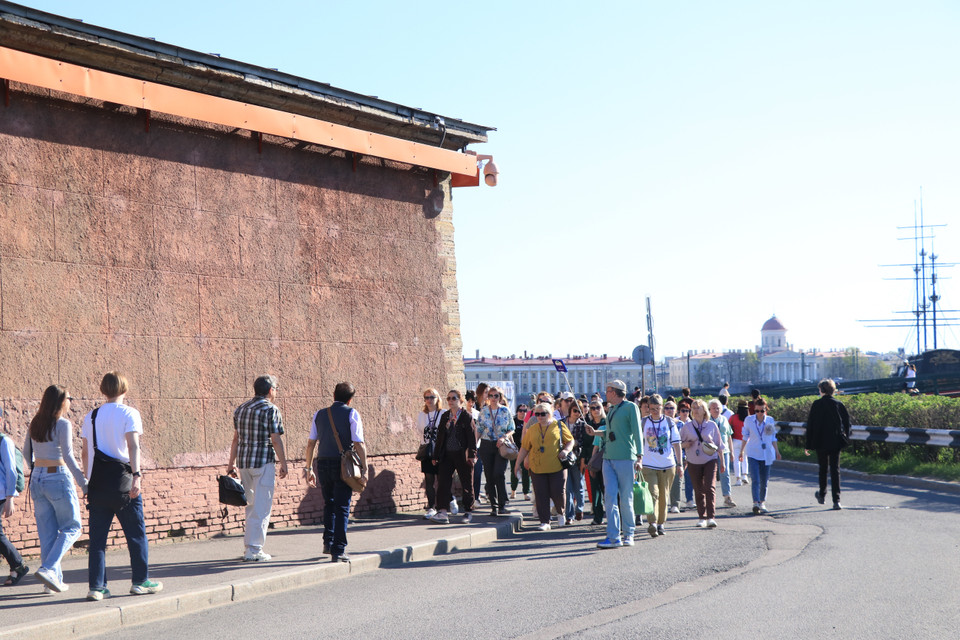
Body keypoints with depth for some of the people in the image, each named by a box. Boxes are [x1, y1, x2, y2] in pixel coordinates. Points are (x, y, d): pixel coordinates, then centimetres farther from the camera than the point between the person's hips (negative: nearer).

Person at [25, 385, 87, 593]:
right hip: (58, 479, -6)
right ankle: (48, 568, -11)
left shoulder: (35, 424, 8)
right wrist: (84, 483, -15)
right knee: (71, 528, 5)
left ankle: (53, 578, 11)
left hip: (37, 480, 7)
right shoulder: (63, 424, -12)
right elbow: (68, 456, -17)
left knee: (47, 532, 10)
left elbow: (27, 453, 16)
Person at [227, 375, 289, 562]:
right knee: (261, 508, -3)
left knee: (252, 505, 18)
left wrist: (231, 463, 18)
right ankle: (253, 550, -6)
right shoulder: (270, 410, -9)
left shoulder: (241, 409, 12)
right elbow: (275, 440, -12)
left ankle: (249, 546, 20)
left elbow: (236, 439, 14)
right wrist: (283, 464, -6)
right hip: (263, 462, -7)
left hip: (244, 462, 7)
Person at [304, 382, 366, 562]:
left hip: (323, 463, 4)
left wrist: (308, 468, 15)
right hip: (343, 464, -4)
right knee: (342, 507, -1)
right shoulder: (351, 414, -2)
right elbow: (358, 444, -9)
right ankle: (338, 551, -5)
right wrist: (364, 468, -6)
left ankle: (328, 542, 21)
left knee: (329, 504, 23)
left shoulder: (319, 415, 10)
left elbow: (311, 443, 10)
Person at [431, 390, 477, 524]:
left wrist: (472, 454, -14)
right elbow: (440, 436, 14)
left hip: (462, 455, -5)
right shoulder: (444, 416, 12)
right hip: (446, 455, 5)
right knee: (443, 482, -5)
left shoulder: (466, 416, -3)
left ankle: (468, 512, 15)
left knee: (467, 484, 5)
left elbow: (472, 436, -7)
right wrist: (436, 455, 10)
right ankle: (442, 512, -6)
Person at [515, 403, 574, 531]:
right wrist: (518, 463, 13)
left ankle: (560, 513, 26)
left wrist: (566, 450, -8)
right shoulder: (532, 429, 12)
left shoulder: (559, 426, 5)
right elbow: (525, 447, 17)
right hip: (537, 468, 3)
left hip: (556, 467, -3)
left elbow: (570, 441, 11)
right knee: (541, 495, -2)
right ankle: (545, 522, 5)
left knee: (557, 493, -4)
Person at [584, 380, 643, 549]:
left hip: (625, 458, -7)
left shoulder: (630, 407, -4)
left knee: (625, 498, 0)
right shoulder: (611, 409, 18)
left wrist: (639, 457, -14)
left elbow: (637, 432, -8)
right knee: (611, 496, -3)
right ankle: (613, 537, -6)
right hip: (608, 458, 7)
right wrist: (595, 432, 26)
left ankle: (628, 534, 13)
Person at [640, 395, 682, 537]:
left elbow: (676, 443, 7)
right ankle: (652, 523, -23)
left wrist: (679, 464, 4)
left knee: (664, 496, 7)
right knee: (653, 493, -15)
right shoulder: (644, 423, 4)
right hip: (648, 465, -1)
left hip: (667, 465, 1)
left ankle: (661, 524, 19)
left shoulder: (670, 422, 5)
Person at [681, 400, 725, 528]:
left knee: (710, 488, -15)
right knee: (698, 491, 5)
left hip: (710, 461, -2)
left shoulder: (712, 425, 3)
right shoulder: (687, 427, 5)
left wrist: (722, 463, 10)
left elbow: (718, 445, 9)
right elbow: (679, 443, 12)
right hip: (693, 462, 2)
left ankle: (711, 517, -18)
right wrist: (685, 444, -11)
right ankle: (702, 518, 14)